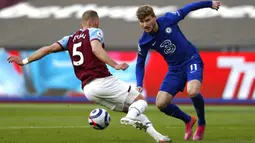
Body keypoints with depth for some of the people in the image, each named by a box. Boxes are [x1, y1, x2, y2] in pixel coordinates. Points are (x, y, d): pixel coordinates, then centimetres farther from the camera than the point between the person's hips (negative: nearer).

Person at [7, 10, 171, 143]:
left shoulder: (70, 39, 19)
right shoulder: (95, 32, 2)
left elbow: (48, 49, 11)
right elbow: (96, 49, -19)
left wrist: (24, 61, 16)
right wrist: (115, 65, -28)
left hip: (88, 89, 6)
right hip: (102, 81, -6)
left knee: (132, 109, 18)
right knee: (140, 101, 1)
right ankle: (131, 118, -32)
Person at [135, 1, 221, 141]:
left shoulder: (168, 19, -16)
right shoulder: (144, 42, -10)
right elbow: (140, 64, 5)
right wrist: (139, 85, -9)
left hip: (192, 60, -3)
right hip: (175, 69, 4)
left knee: (193, 92, -31)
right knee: (161, 104, -9)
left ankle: (201, 124, -1)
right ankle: (188, 120, 20)